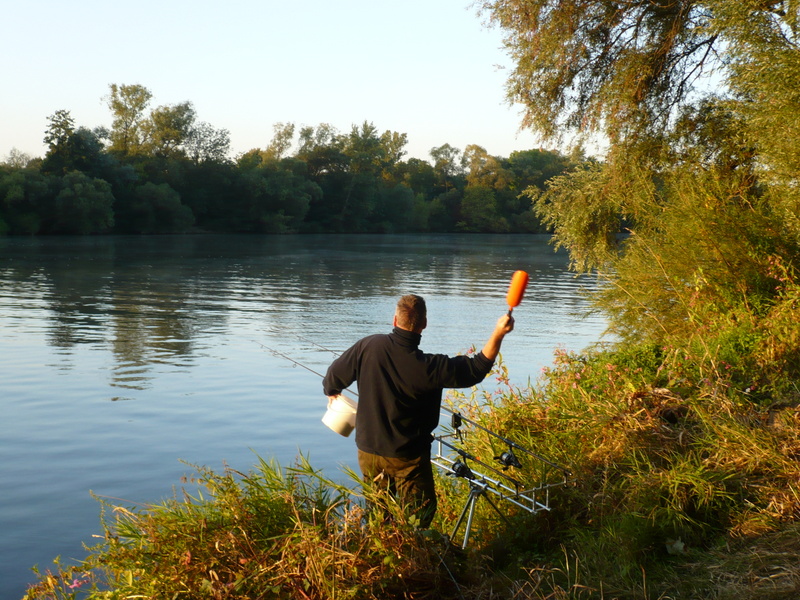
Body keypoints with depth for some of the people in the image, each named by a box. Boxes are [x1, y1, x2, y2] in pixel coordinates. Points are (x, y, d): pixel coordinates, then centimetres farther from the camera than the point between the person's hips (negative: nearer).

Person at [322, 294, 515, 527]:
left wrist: (332, 392, 24)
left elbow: (334, 376, 1)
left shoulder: (368, 346, -12)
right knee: (420, 513, 9)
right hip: (408, 457, -4)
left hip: (368, 449, 4)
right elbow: (477, 368, -13)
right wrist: (498, 333, -12)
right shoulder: (429, 367, -21)